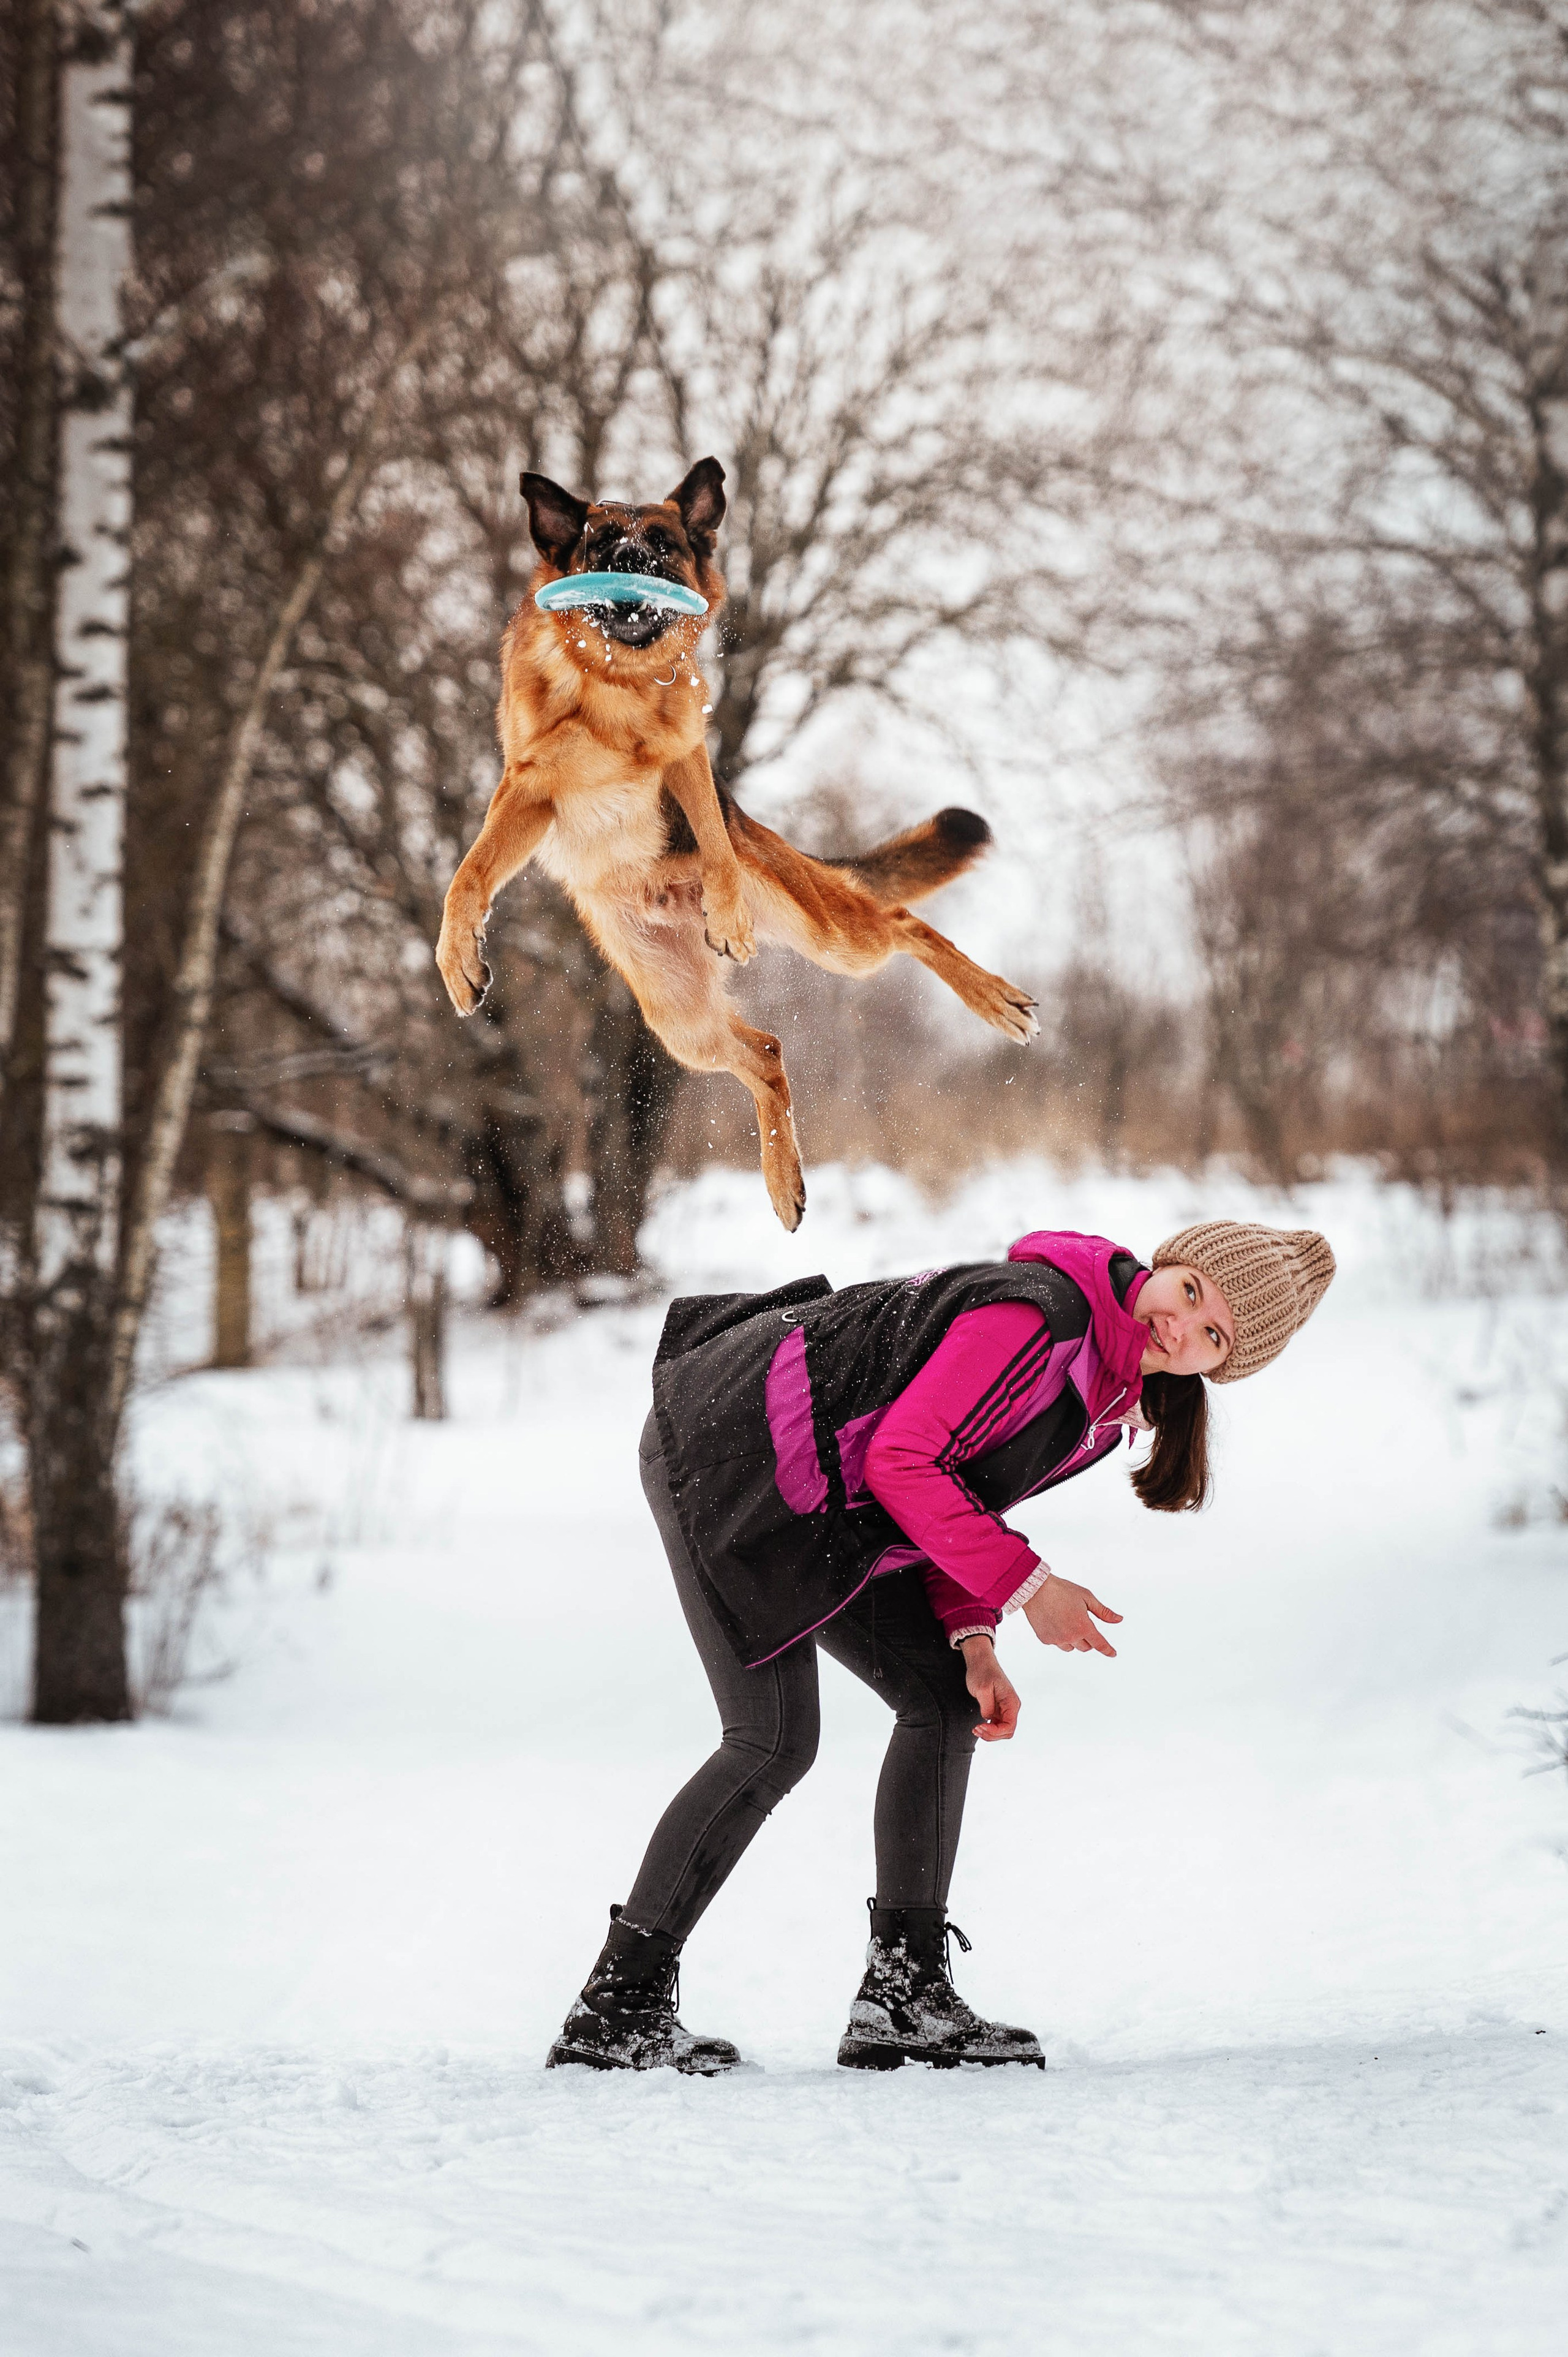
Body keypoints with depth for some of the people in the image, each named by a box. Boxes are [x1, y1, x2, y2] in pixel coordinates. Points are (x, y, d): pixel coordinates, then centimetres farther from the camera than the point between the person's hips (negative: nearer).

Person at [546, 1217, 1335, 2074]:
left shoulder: (1102, 1407, 7)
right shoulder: (1038, 1312, -24)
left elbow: (958, 1497, 12)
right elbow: (903, 1463, -25)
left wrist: (972, 1638, -4)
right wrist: (1025, 1586, -20)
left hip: (823, 1510, 10)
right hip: (726, 1448, -10)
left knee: (941, 1700, 5)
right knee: (775, 1739, -15)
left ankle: (903, 1996, 4)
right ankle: (617, 2007, -8)